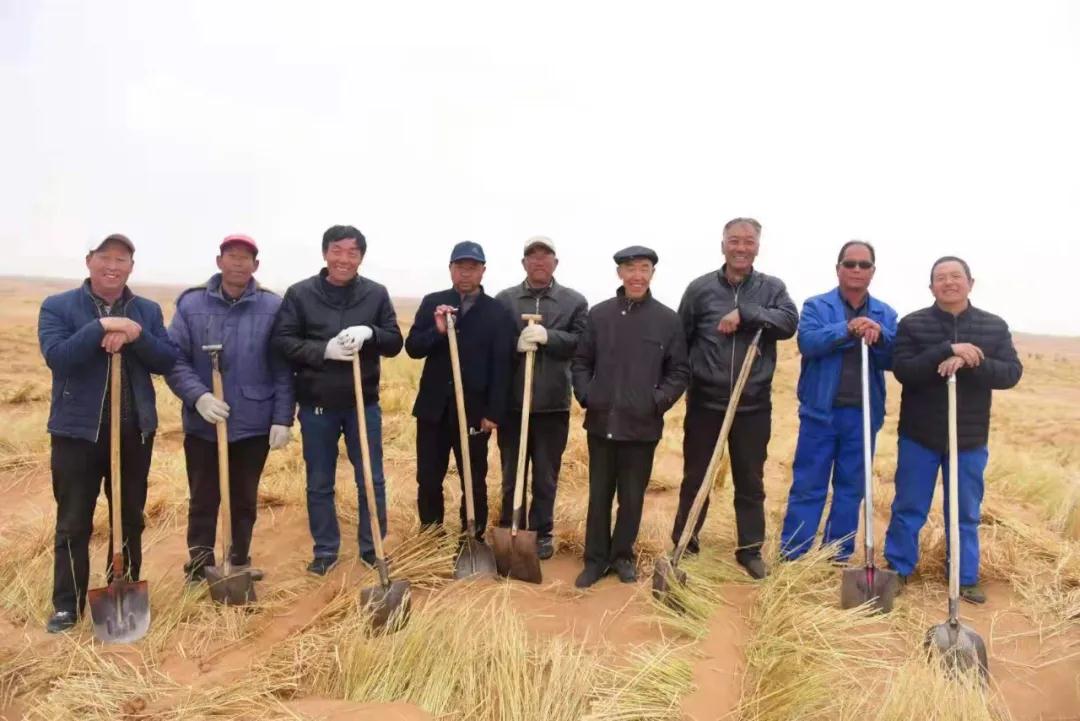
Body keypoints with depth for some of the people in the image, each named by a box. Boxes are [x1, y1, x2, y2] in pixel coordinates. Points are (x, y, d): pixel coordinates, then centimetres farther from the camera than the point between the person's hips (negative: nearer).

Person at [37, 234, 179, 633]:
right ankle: (67, 605, 18)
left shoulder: (148, 311, 6)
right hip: (77, 431, -2)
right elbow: (56, 356, -17)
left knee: (130, 520, 13)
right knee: (73, 523, 5)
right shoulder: (57, 307, -2)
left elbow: (167, 361, -3)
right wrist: (102, 327, -25)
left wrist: (135, 335, -19)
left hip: (135, 431, 3)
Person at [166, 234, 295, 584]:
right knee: (203, 502, 9)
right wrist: (198, 396, -20)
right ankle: (199, 570, 23)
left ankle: (241, 562, 31)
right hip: (202, 424, 0)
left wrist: (283, 419, -6)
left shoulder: (273, 307, -2)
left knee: (245, 500, 15)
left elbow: (284, 370, -2)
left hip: (254, 424, 0)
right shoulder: (191, 304, -2)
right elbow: (173, 359, -5)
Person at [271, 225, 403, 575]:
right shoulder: (300, 293, -3)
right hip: (317, 405, -1)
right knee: (319, 484, 11)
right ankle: (325, 550, 27)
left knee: (371, 481, 9)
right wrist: (324, 350, -22)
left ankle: (373, 548, 25)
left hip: (364, 403, 1)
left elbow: (395, 343, 0)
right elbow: (281, 341, -8)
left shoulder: (376, 293, 1)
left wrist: (369, 333, -21)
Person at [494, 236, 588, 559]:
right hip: (512, 401, 1)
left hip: (553, 403, -1)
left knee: (546, 475, 11)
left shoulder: (575, 301, 3)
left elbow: (582, 344, -8)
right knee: (511, 473, 12)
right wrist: (516, 344, -18)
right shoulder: (503, 300, 6)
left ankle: (542, 532, 25)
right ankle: (508, 530, 26)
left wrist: (548, 336, -21)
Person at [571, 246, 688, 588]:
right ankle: (596, 558, 24)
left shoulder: (668, 319, -1)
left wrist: (658, 402, -10)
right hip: (601, 423, 1)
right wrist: (585, 395, -4)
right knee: (599, 494, 11)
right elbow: (581, 361, 9)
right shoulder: (599, 314, 3)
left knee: (632, 496, 10)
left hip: (643, 426, -1)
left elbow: (680, 372, 2)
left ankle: (623, 556, 28)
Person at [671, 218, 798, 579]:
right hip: (705, 402, -1)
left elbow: (789, 322, -14)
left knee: (750, 482, 11)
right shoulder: (700, 288, 1)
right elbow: (680, 340, 3)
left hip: (753, 405, 1)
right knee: (695, 477, 11)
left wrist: (746, 313, -23)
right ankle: (683, 542, 26)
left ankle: (750, 549, 26)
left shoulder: (772, 288, 4)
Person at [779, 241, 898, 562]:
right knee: (807, 486, 1)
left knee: (851, 489, 11)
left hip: (863, 415, 3)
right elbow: (808, 342, -15)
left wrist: (879, 337, -20)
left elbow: (893, 360, 0)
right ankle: (792, 557, 8)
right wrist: (846, 330, -29)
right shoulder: (816, 306, 2)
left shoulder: (886, 314, 10)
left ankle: (839, 557, 23)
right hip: (821, 411, -3)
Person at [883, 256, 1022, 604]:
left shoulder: (995, 327, 2)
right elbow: (903, 370, -15)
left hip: (969, 438, 2)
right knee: (908, 509, 8)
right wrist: (948, 351, -26)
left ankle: (966, 578, 27)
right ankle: (898, 571, 23)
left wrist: (968, 363, -24)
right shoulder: (912, 324, -4)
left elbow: (1011, 373, -8)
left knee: (965, 513, 13)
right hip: (919, 436, -1)